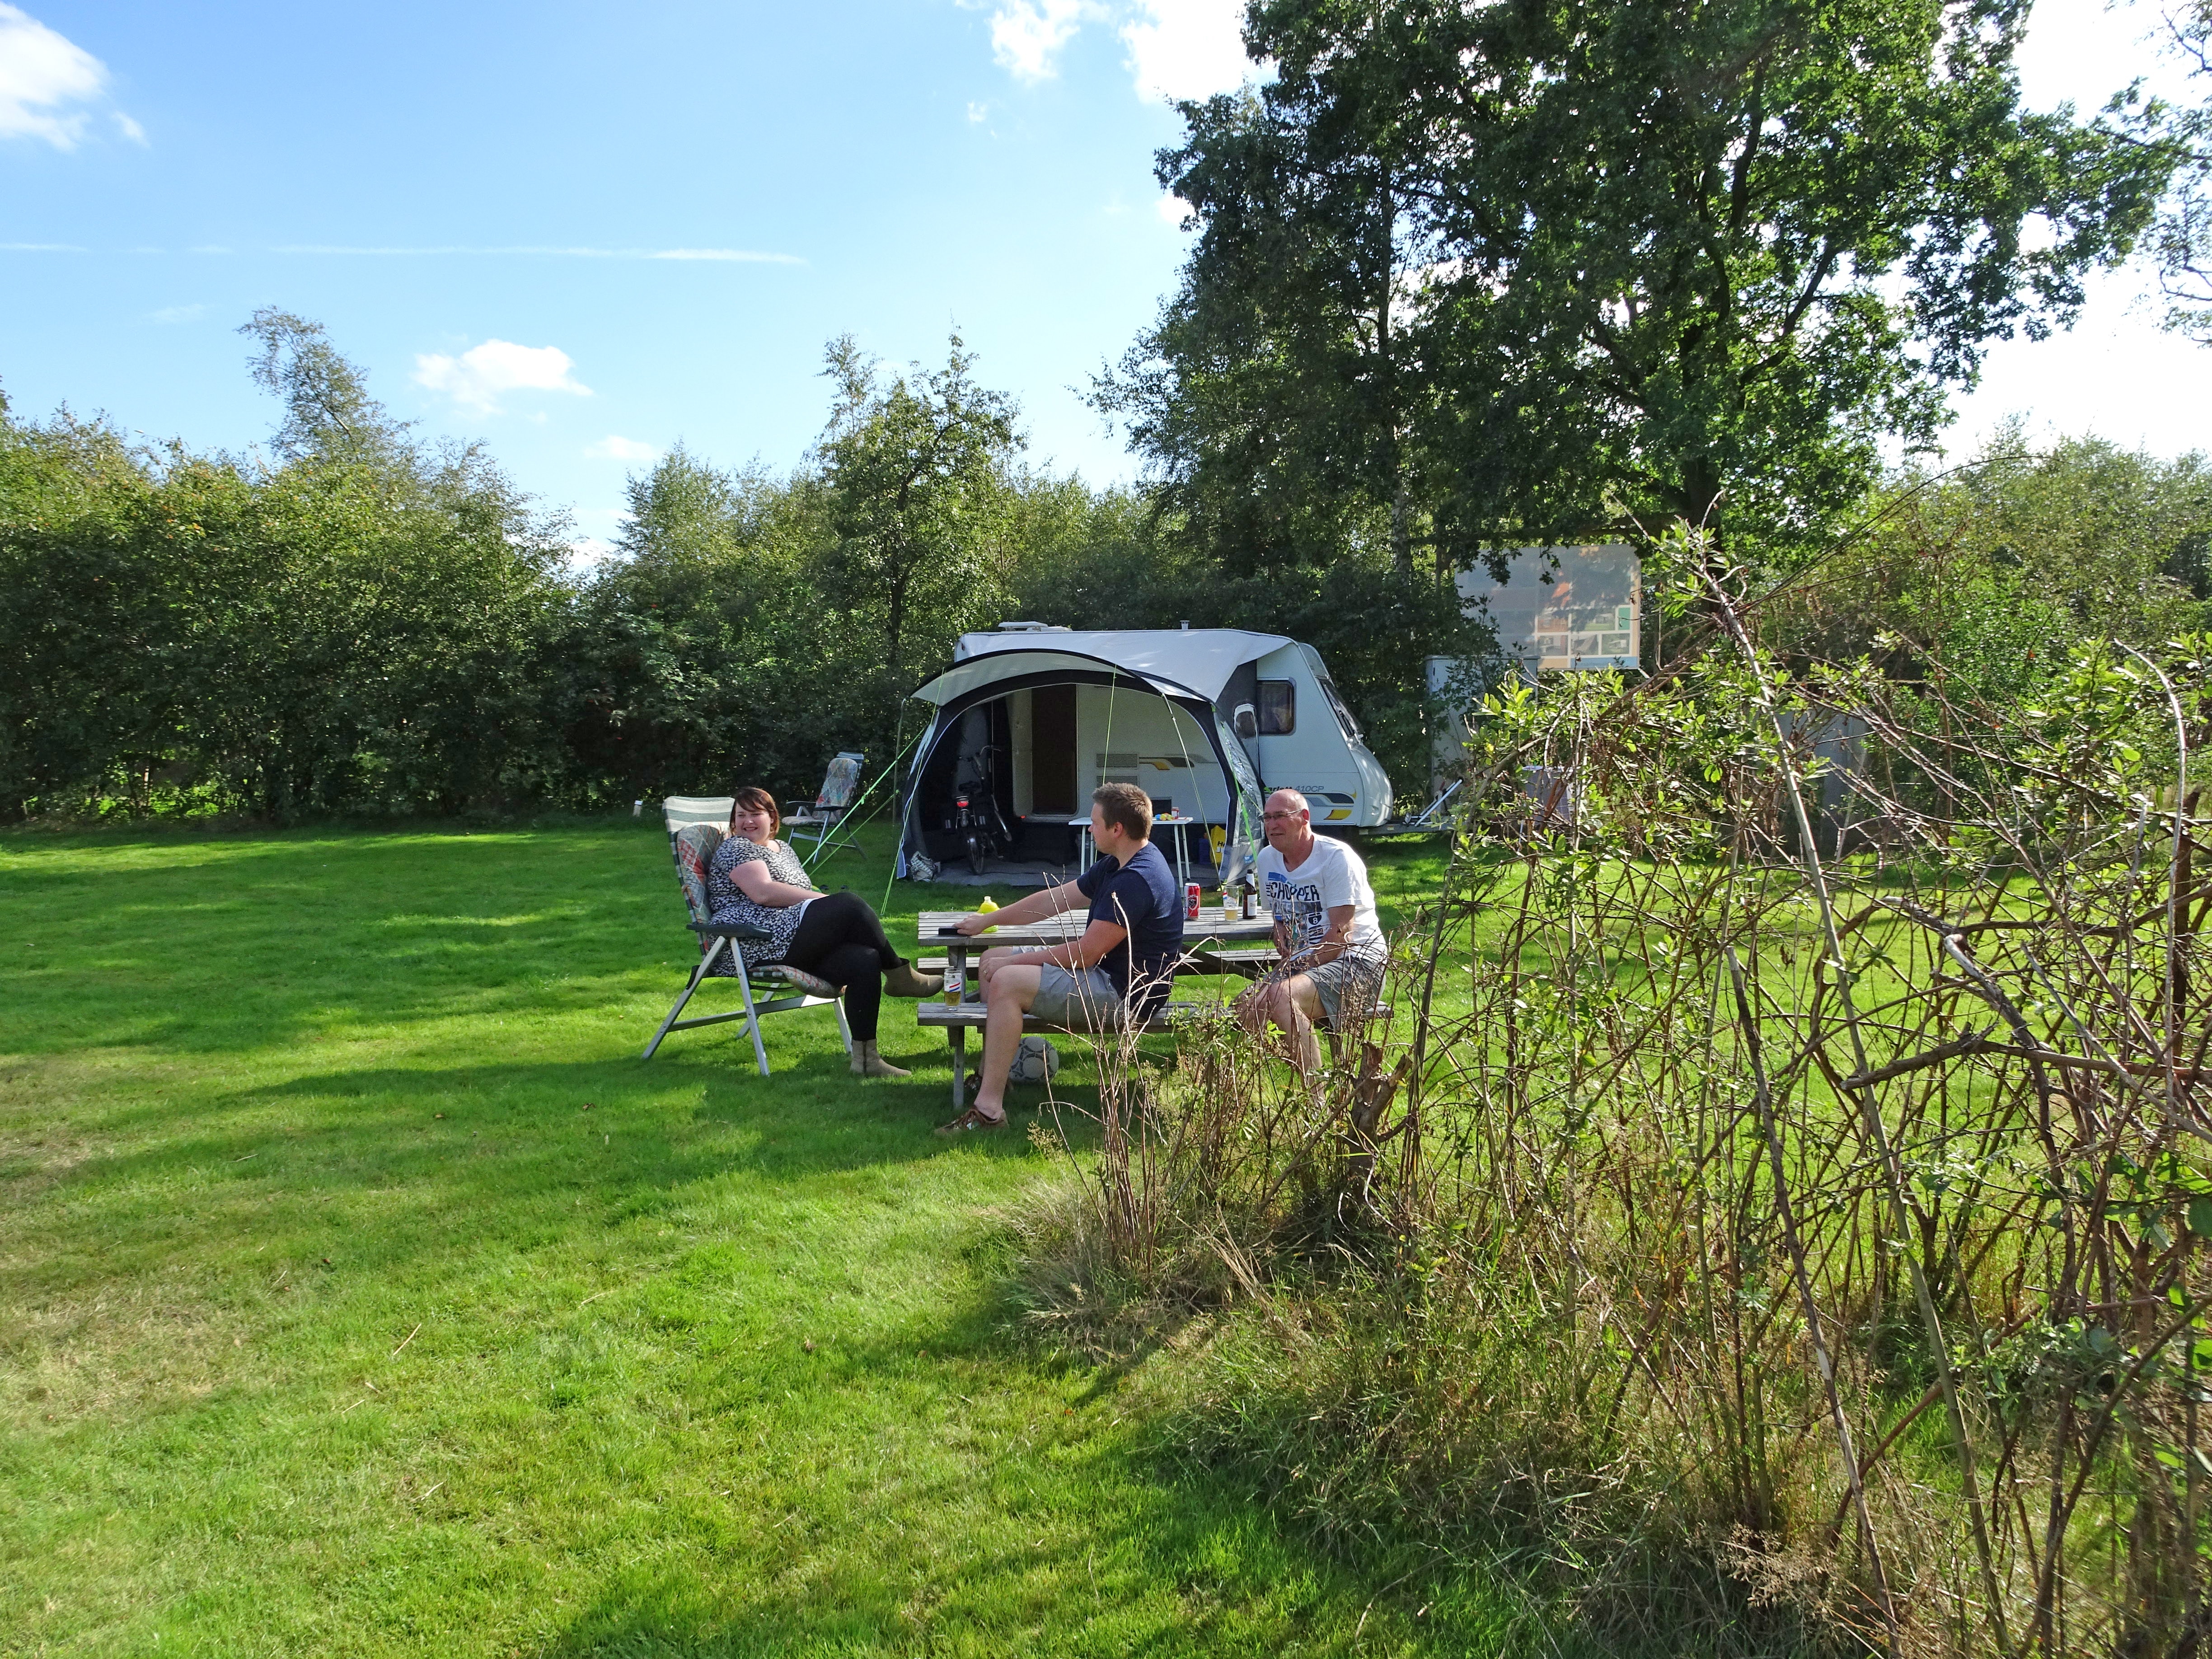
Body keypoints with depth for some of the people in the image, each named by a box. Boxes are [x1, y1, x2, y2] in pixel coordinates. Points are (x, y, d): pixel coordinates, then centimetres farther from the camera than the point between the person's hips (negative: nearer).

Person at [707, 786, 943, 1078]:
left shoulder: (783, 848, 30)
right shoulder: (736, 848, 3)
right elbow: (763, 892, -13)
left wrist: (829, 906, 6)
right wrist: (825, 900, -13)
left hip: (793, 946, 8)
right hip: (757, 945, -8)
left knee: (864, 959, -21)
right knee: (851, 905, -24)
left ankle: (865, 1057, -22)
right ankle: (900, 975, -7)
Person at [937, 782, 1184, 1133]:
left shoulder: (1137, 880, -24)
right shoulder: (1117, 865, 9)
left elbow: (1085, 953, -24)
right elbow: (1057, 898, 17)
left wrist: (1013, 962, -14)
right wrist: (987, 920, 20)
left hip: (1124, 995, -11)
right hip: (1103, 974, 11)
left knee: (1006, 981, -25)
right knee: (992, 959, 12)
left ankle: (989, 1109, -24)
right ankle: (990, 1075, 14)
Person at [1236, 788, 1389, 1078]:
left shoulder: (1337, 857, -12)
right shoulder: (1267, 859, 10)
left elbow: (1341, 932, -16)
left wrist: (1305, 965, -16)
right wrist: (1286, 956, 3)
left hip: (1356, 960, -7)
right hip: (1302, 962, 7)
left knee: (1280, 997, -33)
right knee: (1245, 1007, -18)